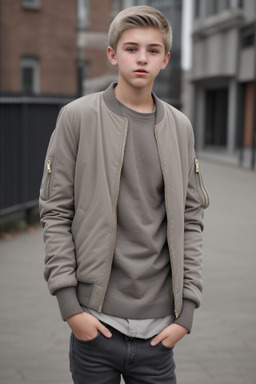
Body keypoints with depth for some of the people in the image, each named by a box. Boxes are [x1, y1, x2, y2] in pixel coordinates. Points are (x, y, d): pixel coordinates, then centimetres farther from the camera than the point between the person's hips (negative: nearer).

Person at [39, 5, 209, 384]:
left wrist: (186, 309, 1)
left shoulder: (180, 127, 7)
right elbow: (55, 211, -3)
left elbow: (190, 220, 7)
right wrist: (69, 303, -8)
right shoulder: (78, 117, -2)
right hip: (95, 323, -2)